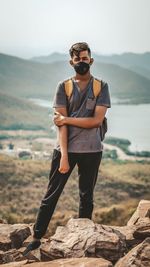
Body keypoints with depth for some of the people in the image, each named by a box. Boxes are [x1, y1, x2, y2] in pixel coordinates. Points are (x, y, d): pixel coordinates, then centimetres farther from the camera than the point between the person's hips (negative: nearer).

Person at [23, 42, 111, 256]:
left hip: (91, 150, 0)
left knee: (86, 197, 11)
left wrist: (66, 119, -11)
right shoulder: (64, 86, 2)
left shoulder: (101, 87, 2)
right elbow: (61, 123, -7)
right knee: (51, 195, 3)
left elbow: (97, 120, -10)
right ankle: (37, 238, 12)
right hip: (66, 149, 0)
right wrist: (64, 154, -16)